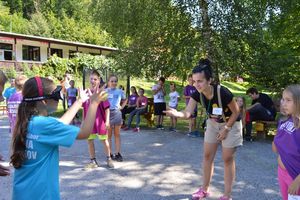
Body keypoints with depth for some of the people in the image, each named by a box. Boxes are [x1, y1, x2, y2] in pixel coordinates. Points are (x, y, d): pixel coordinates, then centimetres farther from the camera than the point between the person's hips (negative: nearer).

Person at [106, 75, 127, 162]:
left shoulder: (120, 91, 5)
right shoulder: (105, 91, -1)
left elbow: (125, 100, 21)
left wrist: (122, 107, 8)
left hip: (117, 113, 2)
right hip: (108, 113, -1)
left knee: (117, 134, 6)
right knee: (109, 135, 5)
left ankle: (117, 153, 10)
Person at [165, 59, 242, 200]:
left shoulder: (222, 92, -34)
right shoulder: (197, 94, -20)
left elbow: (236, 112, -20)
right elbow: (187, 113, -28)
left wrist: (226, 129, -16)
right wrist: (177, 114, -49)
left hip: (231, 124, -5)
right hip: (213, 123, 5)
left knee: (227, 159, 1)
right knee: (207, 155, 9)